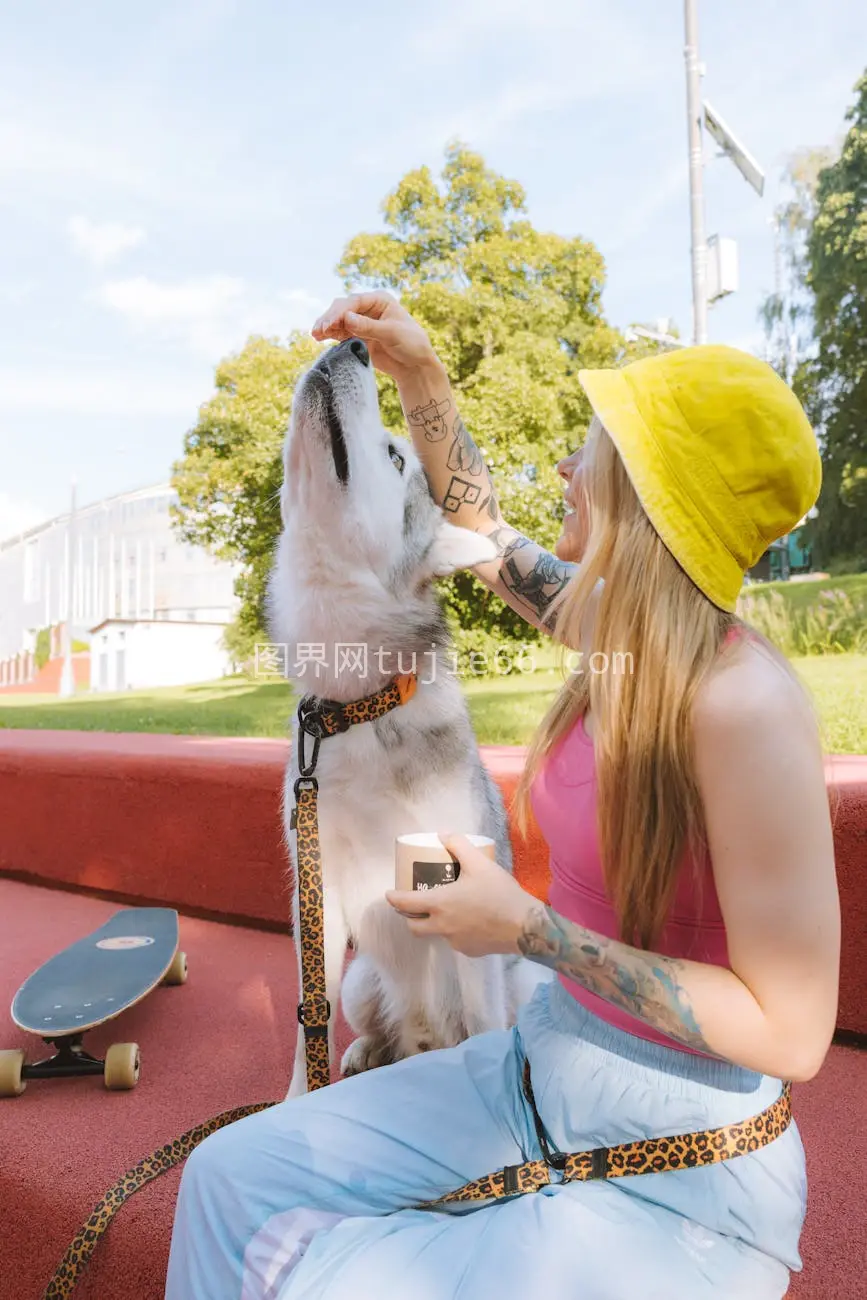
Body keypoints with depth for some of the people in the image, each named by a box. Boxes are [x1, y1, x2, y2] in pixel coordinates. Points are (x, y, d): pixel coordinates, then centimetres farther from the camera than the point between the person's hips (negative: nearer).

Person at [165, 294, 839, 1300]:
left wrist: (530, 930, -23)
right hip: (541, 1069, 6)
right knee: (231, 1176, 1)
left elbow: (791, 1030, -22)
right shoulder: (612, 628, -4)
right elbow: (481, 530, 14)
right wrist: (417, 372, 9)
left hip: (679, 1172, -6)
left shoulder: (743, 701, -27)